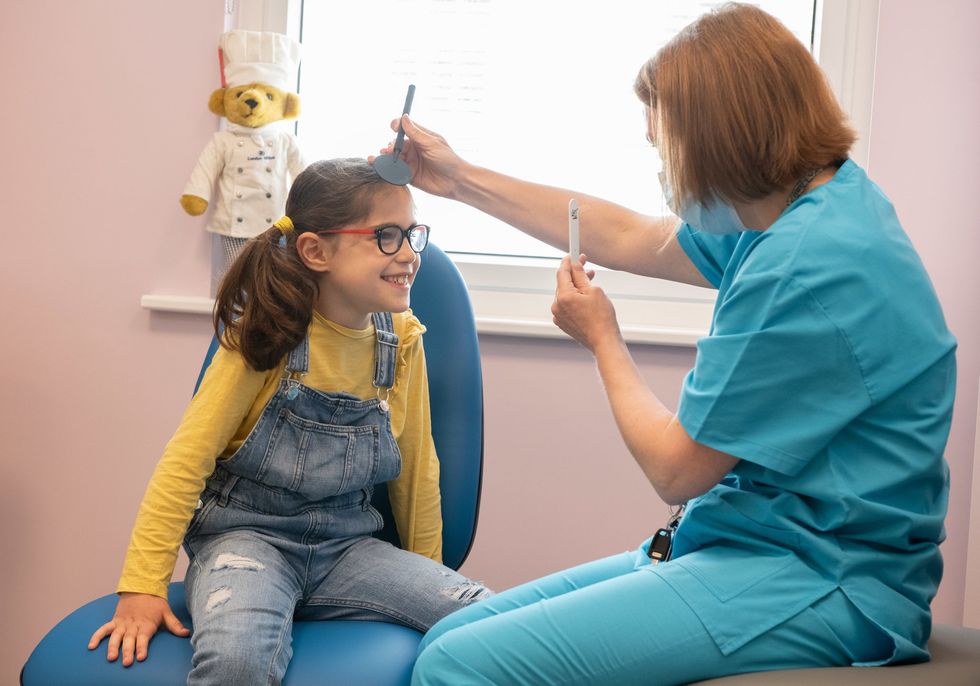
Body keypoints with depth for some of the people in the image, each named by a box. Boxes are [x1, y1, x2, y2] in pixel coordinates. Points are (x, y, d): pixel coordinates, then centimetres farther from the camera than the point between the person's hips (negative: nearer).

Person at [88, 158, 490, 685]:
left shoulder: (402, 343, 0)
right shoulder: (266, 335, -12)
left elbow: (416, 469, 11)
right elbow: (187, 458, -12)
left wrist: (425, 577, 16)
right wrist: (141, 588, -16)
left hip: (346, 544, 4)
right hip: (247, 534, -4)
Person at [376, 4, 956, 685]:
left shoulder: (806, 270, -23)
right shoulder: (831, 198, 8)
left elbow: (675, 468, -14)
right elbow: (635, 239, 21)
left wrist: (603, 338, 2)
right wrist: (461, 179, 26)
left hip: (819, 587, -9)